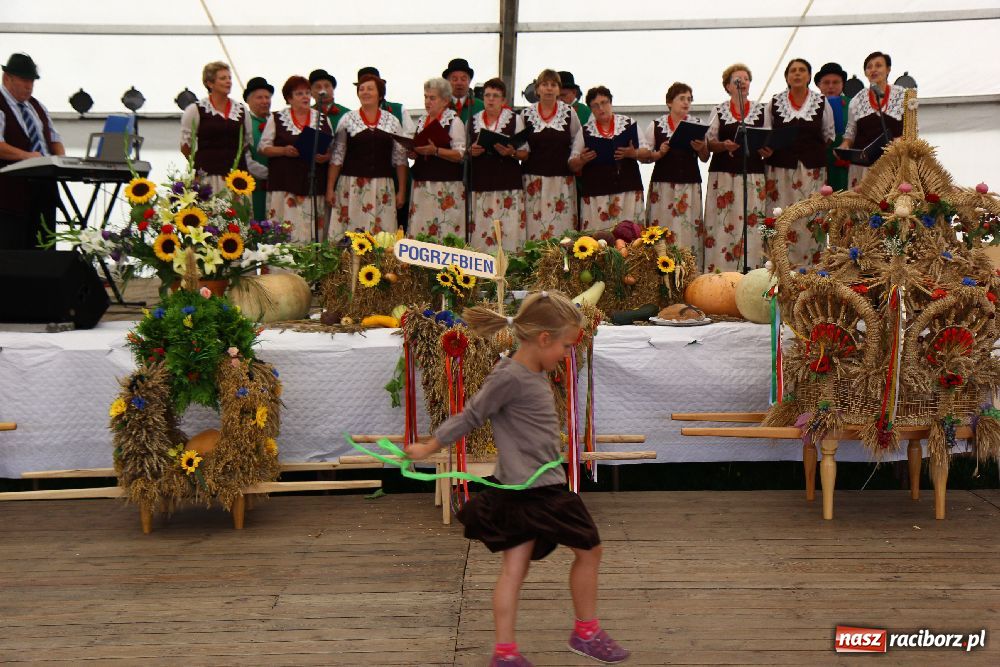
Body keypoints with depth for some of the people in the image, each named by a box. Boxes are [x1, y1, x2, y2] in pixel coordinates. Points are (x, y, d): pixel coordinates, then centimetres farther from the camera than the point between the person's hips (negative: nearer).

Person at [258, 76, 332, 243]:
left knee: (312, 230, -3)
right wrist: (284, 150, -11)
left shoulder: (322, 119, 14)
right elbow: (263, 147, 6)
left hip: (313, 184, 2)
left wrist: (325, 157, -6)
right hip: (285, 183, -2)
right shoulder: (277, 118, 8)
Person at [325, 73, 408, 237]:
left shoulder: (392, 122, 9)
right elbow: (337, 156, 4)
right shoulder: (347, 119, 6)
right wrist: (330, 188, -1)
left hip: (383, 188, 1)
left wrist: (402, 190, 3)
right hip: (351, 186, -1)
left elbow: (400, 158, 8)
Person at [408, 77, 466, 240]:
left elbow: (460, 155, -10)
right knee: (420, 228, 3)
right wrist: (413, 152, 2)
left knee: (445, 232, -10)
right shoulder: (422, 120, 16)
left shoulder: (454, 121, -3)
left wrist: (435, 151, -22)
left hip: (446, 185, -6)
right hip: (421, 182, 6)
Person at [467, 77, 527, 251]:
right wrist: (472, 151, -2)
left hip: (508, 185, -2)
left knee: (508, 230, -10)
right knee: (480, 231, -3)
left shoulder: (515, 119, 6)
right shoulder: (473, 121, 14)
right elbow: (466, 152, 19)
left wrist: (511, 152, -14)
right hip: (480, 183, 2)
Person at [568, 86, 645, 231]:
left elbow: (646, 152, 10)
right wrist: (582, 160, -11)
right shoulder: (585, 131, 11)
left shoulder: (629, 123, 10)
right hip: (596, 191, 0)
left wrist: (633, 153, -11)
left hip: (627, 188, 0)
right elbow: (573, 165, 11)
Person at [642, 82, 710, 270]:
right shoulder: (655, 125, 6)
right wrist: (659, 153, -11)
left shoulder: (697, 125, 11)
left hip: (690, 184, 1)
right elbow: (643, 156, 6)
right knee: (663, 229, -7)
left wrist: (700, 148, -7)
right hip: (663, 183, -1)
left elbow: (705, 158, 14)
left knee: (690, 230, -5)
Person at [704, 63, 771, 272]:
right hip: (723, 174, -1)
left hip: (753, 175, 1)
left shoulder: (761, 111, 14)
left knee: (751, 223, -6)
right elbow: (709, 143, 5)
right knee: (722, 223, -8)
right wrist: (724, 145, -14)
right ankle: (720, 270, -4)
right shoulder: (718, 111, 10)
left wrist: (767, 150, -8)